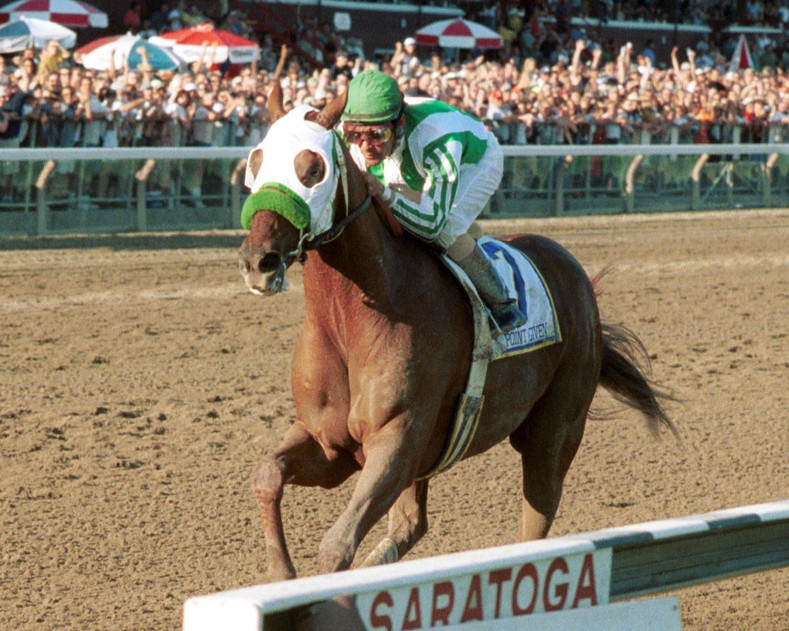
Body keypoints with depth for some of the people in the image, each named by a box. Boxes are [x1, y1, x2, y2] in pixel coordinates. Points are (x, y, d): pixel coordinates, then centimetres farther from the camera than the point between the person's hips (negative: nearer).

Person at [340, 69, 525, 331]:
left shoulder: (436, 140, -48)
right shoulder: (350, 138, -33)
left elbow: (433, 224, -44)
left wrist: (385, 195, -60)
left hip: (477, 160, -6)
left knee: (446, 232, -28)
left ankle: (502, 306, -10)